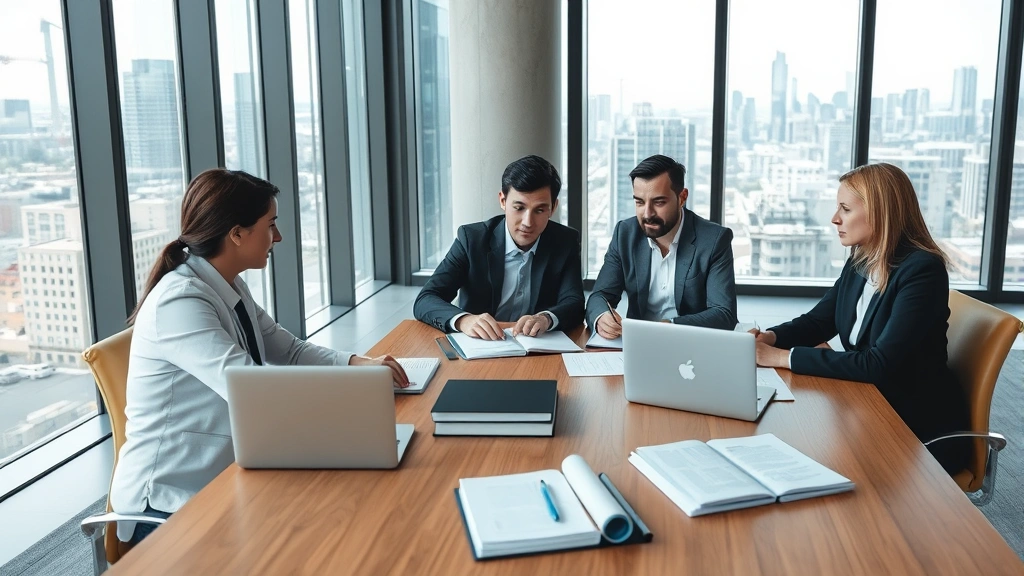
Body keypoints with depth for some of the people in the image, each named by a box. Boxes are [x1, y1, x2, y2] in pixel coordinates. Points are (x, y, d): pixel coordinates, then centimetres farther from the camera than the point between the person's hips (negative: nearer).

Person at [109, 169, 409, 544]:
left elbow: (290, 351, 6)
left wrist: (358, 363, -11)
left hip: (218, 478, 8)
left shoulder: (230, 288, 5)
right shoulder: (179, 302, -24)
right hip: (170, 502, -8)